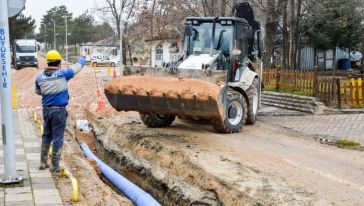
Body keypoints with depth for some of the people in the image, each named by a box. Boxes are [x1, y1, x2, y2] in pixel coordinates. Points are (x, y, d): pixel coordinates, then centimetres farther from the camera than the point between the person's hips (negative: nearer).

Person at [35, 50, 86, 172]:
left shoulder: (40, 77, -1)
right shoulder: (63, 73, -12)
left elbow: (38, 92, 16)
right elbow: (78, 66, 2)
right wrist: (83, 57, 20)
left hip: (46, 110, 5)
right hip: (59, 110, -5)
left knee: (46, 136, 18)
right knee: (57, 137, 2)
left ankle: (43, 162, 24)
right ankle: (55, 165, 6)